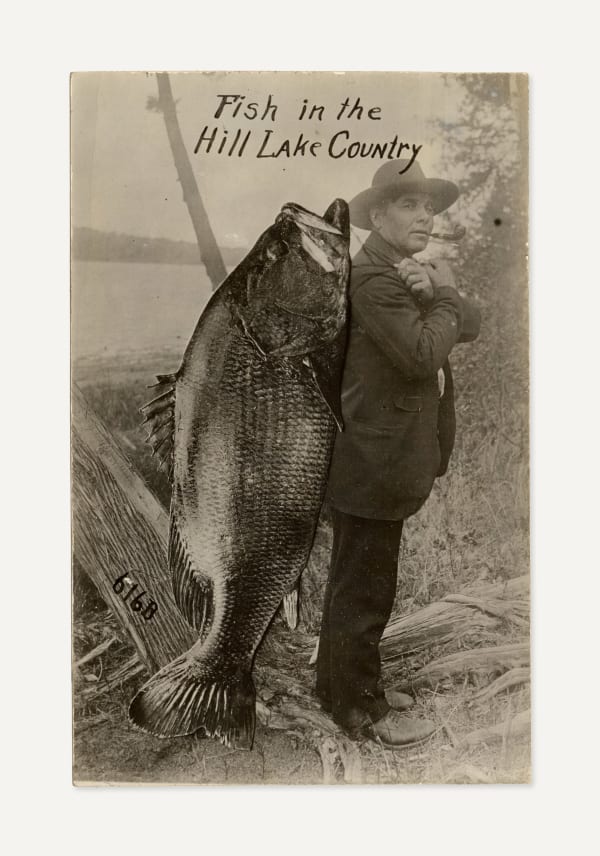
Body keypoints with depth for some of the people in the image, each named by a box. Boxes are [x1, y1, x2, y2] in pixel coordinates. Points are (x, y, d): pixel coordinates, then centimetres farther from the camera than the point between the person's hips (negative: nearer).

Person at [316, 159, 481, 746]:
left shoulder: (412, 271, 14)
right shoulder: (371, 275, -17)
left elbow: (470, 326, 5)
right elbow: (424, 354, -26)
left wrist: (434, 292, -13)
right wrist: (444, 292, -10)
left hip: (389, 460, 10)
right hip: (374, 464, -10)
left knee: (353, 582, 21)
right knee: (365, 589, 4)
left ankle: (339, 684, 39)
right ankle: (360, 708, 23)